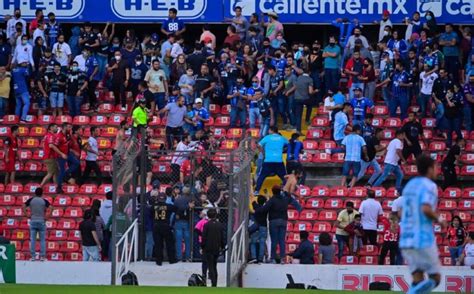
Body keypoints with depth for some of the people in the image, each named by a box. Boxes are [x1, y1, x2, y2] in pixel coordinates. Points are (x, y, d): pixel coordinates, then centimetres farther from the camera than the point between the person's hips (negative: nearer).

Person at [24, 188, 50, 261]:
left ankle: (33, 256, 2)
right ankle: (42, 256, 1)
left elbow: (23, 207, -8)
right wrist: (46, 217, -7)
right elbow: (50, 208, -15)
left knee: (32, 240, 4)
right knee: (42, 240, 4)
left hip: (33, 221, 1)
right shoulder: (44, 201, -3)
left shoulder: (31, 200, 1)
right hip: (41, 221, -1)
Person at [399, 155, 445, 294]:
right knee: (435, 278, 1)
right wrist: (438, 220, -4)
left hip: (405, 240, 7)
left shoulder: (409, 185, 16)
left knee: (418, 280, 7)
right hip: (424, 240, -7)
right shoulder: (429, 185, -7)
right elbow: (426, 209, -23)